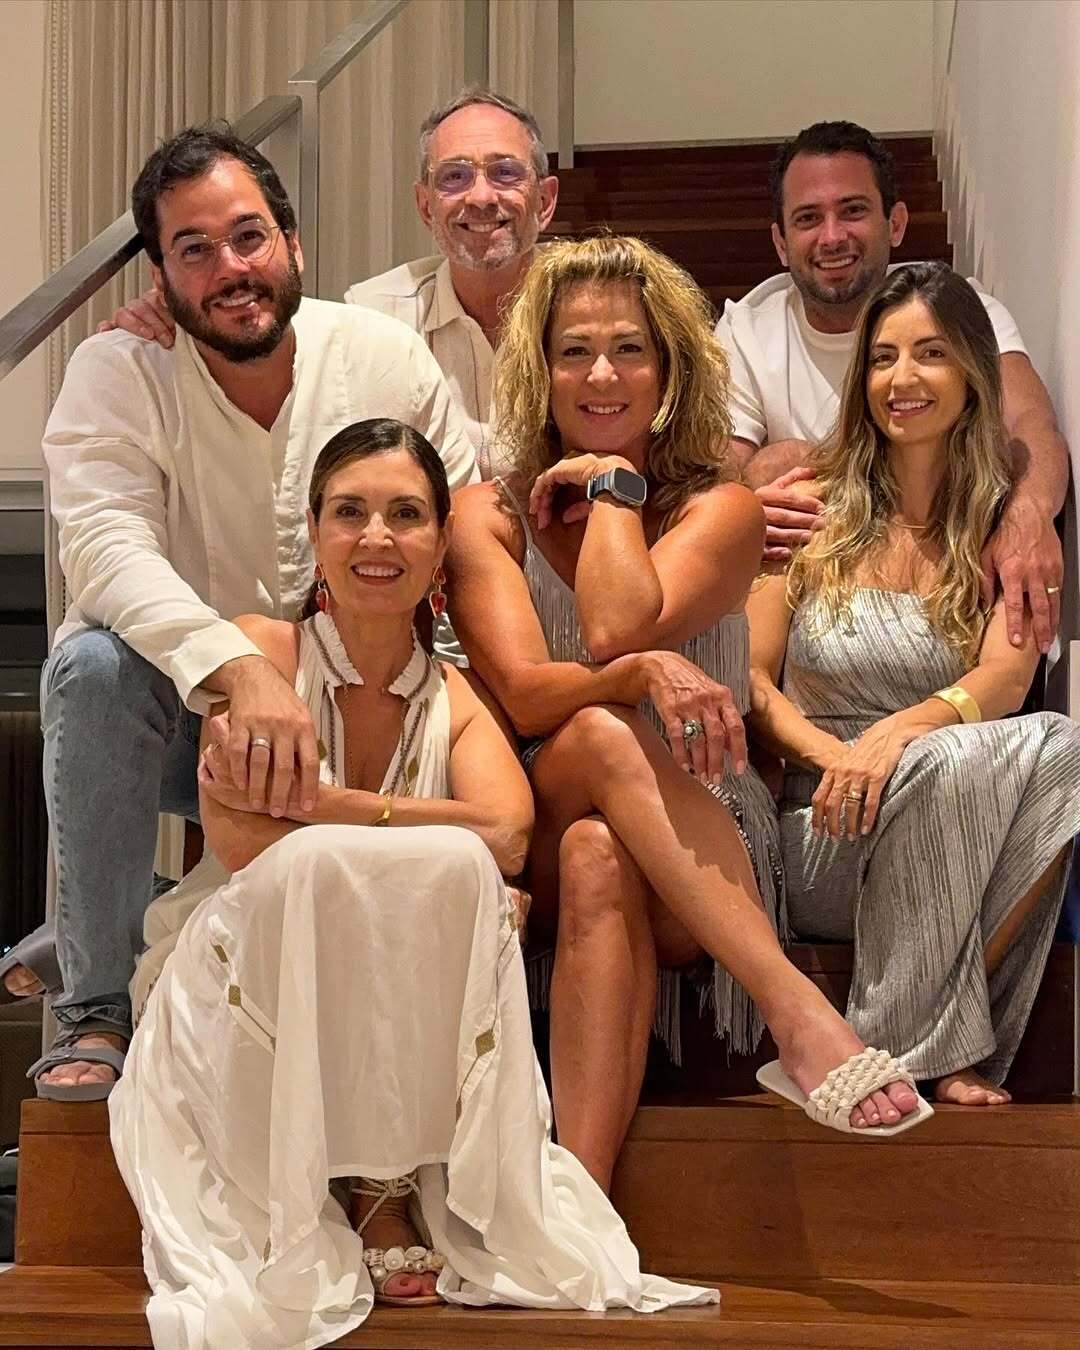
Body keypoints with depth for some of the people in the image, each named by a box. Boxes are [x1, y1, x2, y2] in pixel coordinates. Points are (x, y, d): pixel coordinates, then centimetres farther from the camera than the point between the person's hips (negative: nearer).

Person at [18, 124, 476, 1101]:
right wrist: (240, 668, -46)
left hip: (359, 718, 2)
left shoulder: (387, 358, -4)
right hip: (181, 719, -2)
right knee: (93, 663, -34)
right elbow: (104, 548, -29)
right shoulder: (117, 375, -12)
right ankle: (95, 1010, -20)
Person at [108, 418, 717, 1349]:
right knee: (314, 866, -33)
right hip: (243, 989, -2)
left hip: (400, 1029, 3)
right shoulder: (264, 650, -2)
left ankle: (392, 1184, -19)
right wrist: (417, 846, -17)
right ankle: (298, 1227, -23)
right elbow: (235, 838, -17)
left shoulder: (457, 702, 6)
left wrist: (309, 801, -20)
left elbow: (507, 832, -17)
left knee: (456, 872, -26)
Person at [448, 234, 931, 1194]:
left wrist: (614, 483, -2)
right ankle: (795, 1007, -47)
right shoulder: (489, 514, 7)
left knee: (599, 858, -36)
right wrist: (644, 673, -30)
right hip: (537, 852, 0)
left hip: (704, 852, 0)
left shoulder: (719, 508, 5)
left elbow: (617, 627, -16)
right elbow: (520, 692, -10)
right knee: (596, 732, -33)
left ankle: (578, 1199, -47)